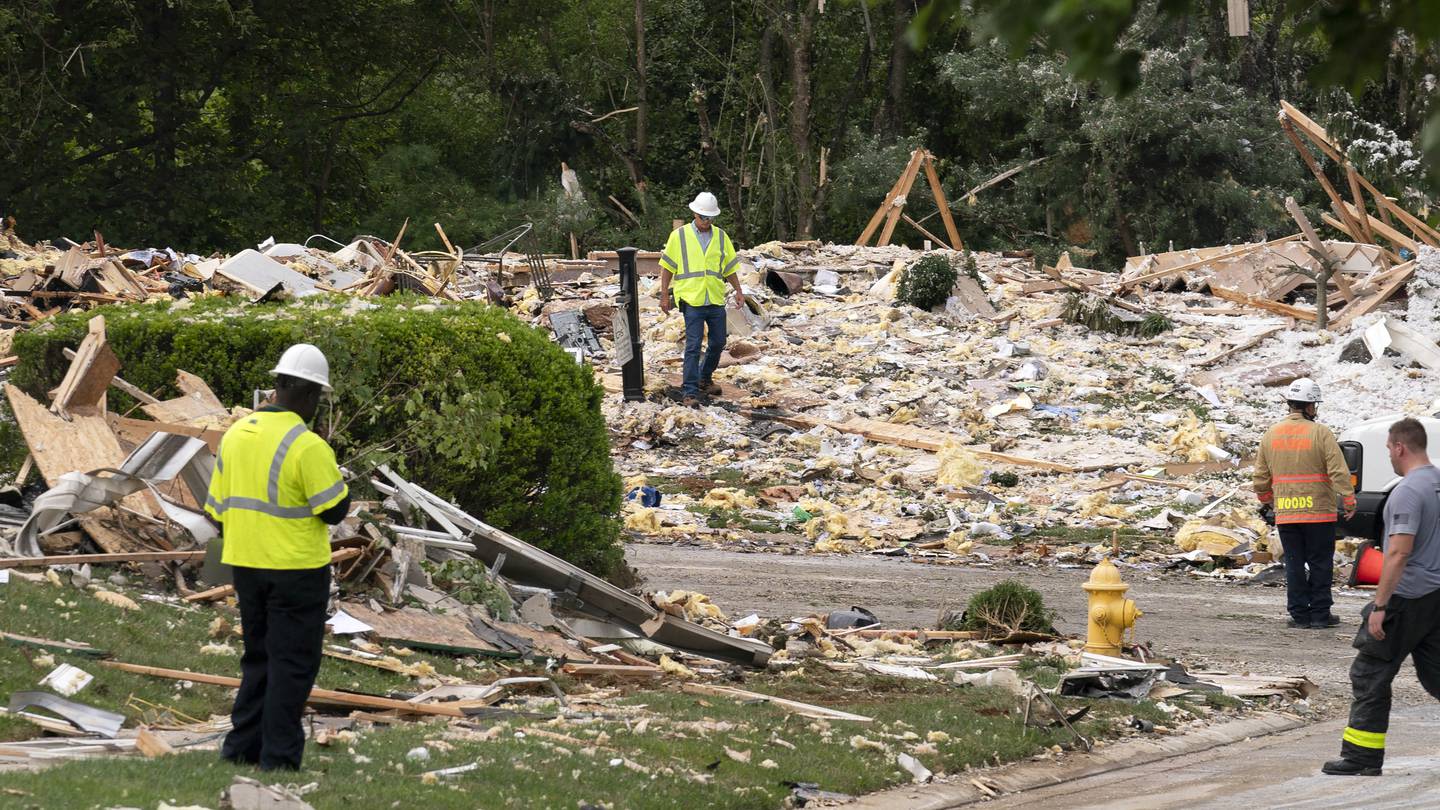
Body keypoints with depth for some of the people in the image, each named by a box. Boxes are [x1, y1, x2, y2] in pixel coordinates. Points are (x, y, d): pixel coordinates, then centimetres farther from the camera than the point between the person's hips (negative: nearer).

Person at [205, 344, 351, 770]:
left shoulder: (236, 434, 5)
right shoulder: (307, 446, -18)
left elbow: (219, 507, 10)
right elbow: (334, 509, -14)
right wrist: (332, 475, 5)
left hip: (246, 564, 7)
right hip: (296, 570, -7)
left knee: (259, 656, 19)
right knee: (293, 663, 1)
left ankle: (242, 747, 19)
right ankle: (279, 757, 1)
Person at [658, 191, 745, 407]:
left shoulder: (721, 237, 10)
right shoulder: (679, 236, 0)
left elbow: (730, 268, 18)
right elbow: (667, 267, 3)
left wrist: (738, 291, 10)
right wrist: (664, 295, -1)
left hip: (716, 300, 4)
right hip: (692, 300, -4)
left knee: (718, 343, 11)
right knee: (693, 346, -9)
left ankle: (705, 379, 33)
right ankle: (690, 391, -7)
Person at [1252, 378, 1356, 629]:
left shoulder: (1271, 434, 6)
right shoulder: (1320, 433, -9)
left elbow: (1261, 476, 12)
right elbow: (1339, 471, -14)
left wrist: (1267, 500, 29)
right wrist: (1349, 501, -6)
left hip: (1285, 514, 4)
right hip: (1318, 512, -4)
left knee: (1294, 564, 9)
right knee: (1320, 563, 5)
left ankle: (1299, 613, 9)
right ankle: (1320, 614, 6)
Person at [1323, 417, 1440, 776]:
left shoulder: (1408, 491, -18)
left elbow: (1399, 553, -24)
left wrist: (1380, 606, -22)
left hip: (1405, 598, -8)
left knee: (1370, 675, 1)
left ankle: (1362, 757, 3)